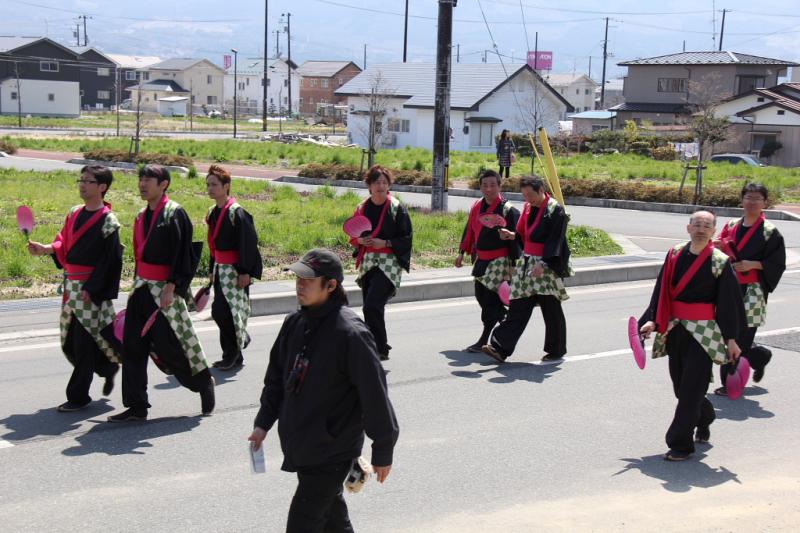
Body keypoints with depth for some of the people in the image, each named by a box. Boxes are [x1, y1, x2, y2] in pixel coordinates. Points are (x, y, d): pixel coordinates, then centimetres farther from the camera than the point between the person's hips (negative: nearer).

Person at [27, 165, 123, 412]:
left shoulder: (107, 220, -12)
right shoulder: (74, 213, 11)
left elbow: (110, 260, -15)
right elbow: (64, 245, 14)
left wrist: (91, 288, -18)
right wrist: (46, 249, -6)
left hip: (92, 290, -8)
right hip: (71, 285, 8)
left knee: (83, 343, -2)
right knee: (69, 341, 13)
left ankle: (78, 396, 8)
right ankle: (108, 368, 34)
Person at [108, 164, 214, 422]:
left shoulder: (174, 213, -11)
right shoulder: (142, 216, 14)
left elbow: (183, 255, -15)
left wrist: (171, 287, -21)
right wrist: (137, 285, 19)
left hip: (164, 290, -8)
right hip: (142, 288, 8)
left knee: (170, 344, -2)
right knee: (133, 347, 3)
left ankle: (204, 382, 23)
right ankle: (136, 407, 8)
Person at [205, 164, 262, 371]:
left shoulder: (237, 213, -15)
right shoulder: (213, 213, 11)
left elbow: (248, 243, -17)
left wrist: (244, 272, -20)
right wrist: (213, 270, 20)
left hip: (235, 270, -8)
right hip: (220, 268, 8)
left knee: (221, 311, -13)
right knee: (220, 312, 8)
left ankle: (231, 354, 3)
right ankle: (236, 353, 21)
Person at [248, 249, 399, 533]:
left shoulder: (350, 333, -21)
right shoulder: (295, 323, 3)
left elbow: (375, 394, -17)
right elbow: (276, 377, 15)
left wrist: (382, 452, -12)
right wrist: (263, 423, 11)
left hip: (332, 452, -8)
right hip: (299, 444, 8)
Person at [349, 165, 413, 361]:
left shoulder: (397, 208, -5)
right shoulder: (362, 208, 9)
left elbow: (406, 239, -4)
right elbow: (354, 236, 18)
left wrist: (385, 243, -16)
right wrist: (360, 240, -4)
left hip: (388, 264, -5)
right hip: (367, 263, 6)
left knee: (372, 306, -18)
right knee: (372, 309, 9)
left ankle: (380, 348, -8)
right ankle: (379, 348, 22)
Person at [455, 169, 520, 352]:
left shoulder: (508, 210, -13)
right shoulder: (477, 207, 7)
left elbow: (514, 239, -12)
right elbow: (469, 230, 18)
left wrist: (513, 266, -14)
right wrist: (462, 253, 17)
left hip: (499, 261, -7)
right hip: (481, 259, 7)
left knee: (490, 298, -6)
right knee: (480, 296, 13)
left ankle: (484, 341, 2)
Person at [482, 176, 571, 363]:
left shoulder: (555, 210, -12)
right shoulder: (528, 208, 10)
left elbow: (555, 240, -18)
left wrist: (543, 263, -27)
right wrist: (512, 235, -2)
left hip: (547, 267, -7)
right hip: (527, 263, 7)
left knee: (551, 310, 5)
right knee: (518, 308, 2)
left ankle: (556, 350, 20)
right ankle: (500, 348, -2)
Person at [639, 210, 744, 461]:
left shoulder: (720, 262, -7)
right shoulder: (674, 255, 4)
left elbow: (729, 302, -5)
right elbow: (662, 292, 8)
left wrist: (731, 339, -5)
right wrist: (653, 320, -4)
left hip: (704, 333, -5)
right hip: (675, 329, 5)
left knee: (691, 388, -5)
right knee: (681, 384, 15)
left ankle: (680, 443, 2)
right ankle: (705, 419, 43)